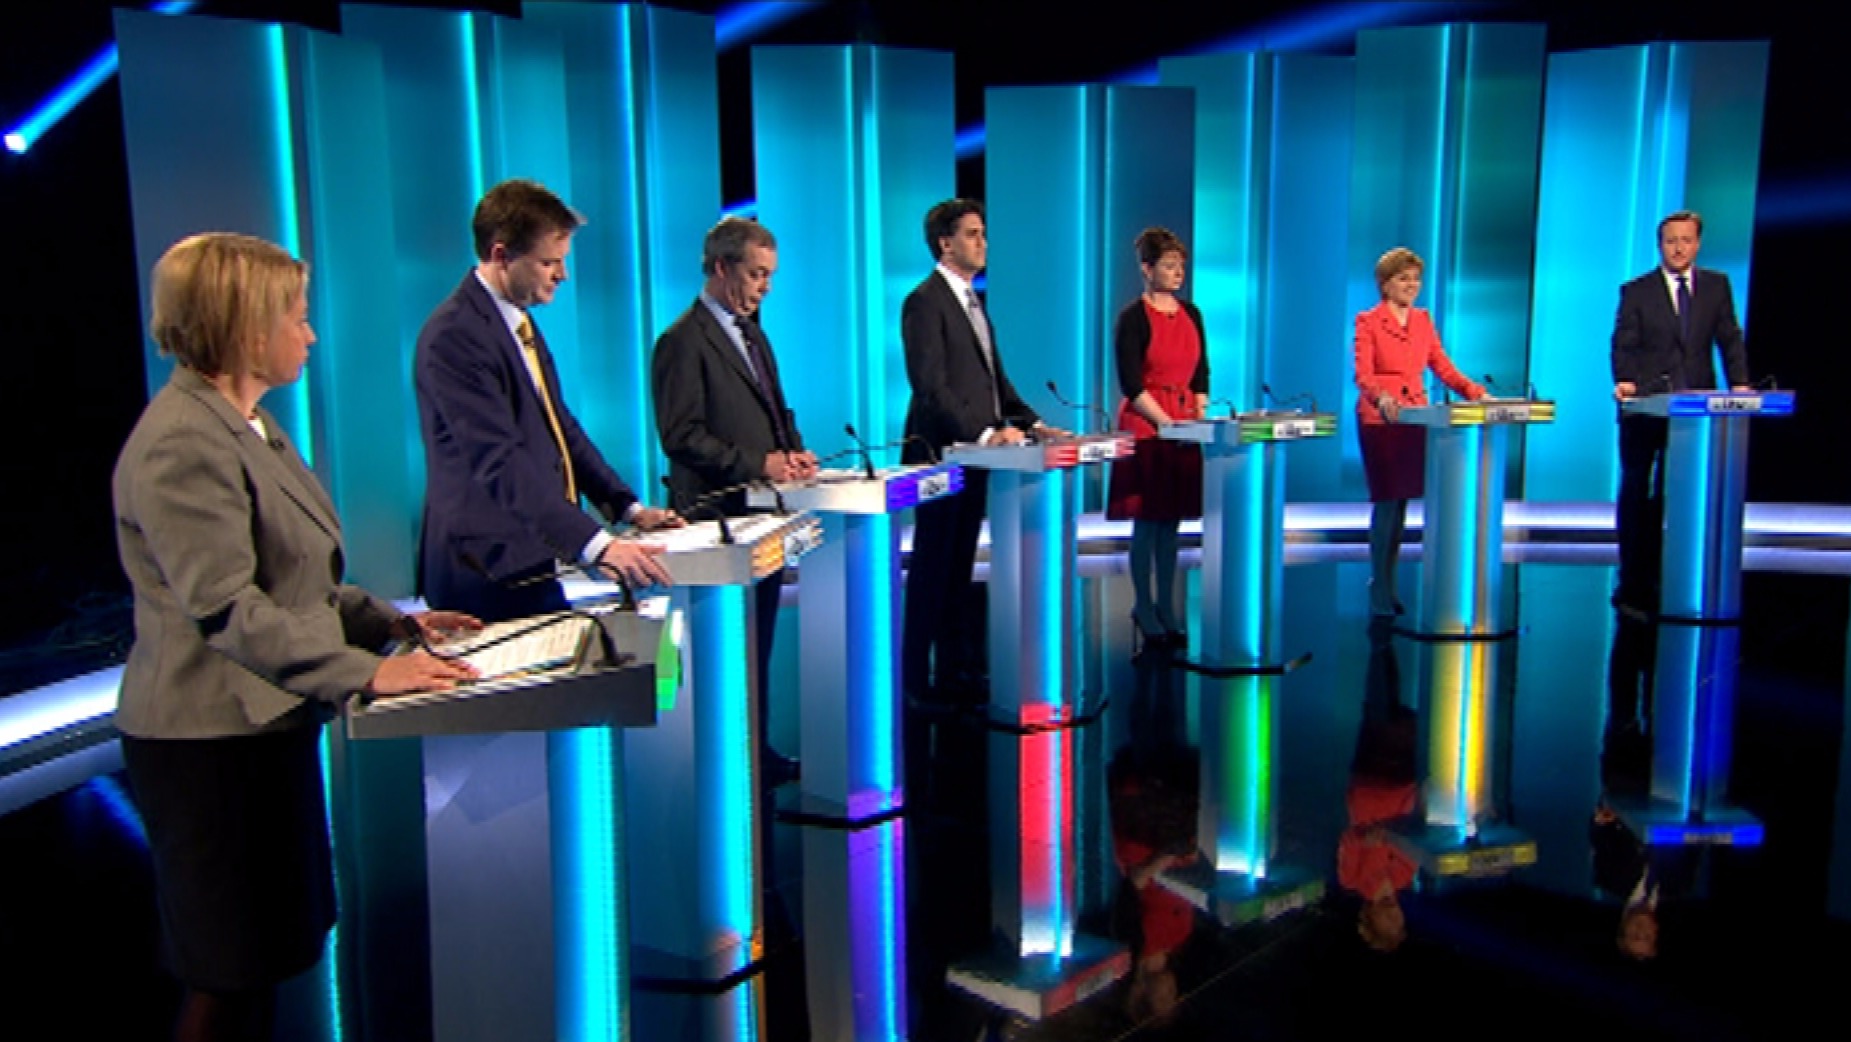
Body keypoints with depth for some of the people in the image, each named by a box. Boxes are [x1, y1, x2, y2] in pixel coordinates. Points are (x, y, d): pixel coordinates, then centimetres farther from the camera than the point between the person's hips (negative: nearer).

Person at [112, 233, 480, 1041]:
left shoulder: (245, 422, 13)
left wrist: (392, 621, 7)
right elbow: (226, 608, -26)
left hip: (266, 721, 10)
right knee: (232, 977, 4)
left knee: (265, 960, 17)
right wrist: (367, 672, -28)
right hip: (214, 739, -10)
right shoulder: (182, 442, -19)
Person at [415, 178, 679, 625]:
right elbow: (501, 462, -26)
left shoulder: (521, 322, 14)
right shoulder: (454, 336, -18)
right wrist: (596, 545, -32)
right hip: (490, 579, -9)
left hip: (533, 562, 9)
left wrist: (629, 507, 10)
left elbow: (561, 427, 20)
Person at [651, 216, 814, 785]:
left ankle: (758, 753, 21)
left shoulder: (752, 335, 18)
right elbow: (682, 438, -17)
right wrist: (758, 464, -20)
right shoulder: (684, 342, -11)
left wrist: (795, 450, 4)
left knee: (758, 642, 13)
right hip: (719, 516, -9)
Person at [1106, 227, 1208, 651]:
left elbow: (1201, 374, 15)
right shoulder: (1133, 318, -8)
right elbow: (1131, 384, -13)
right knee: (1147, 521, -1)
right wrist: (1167, 423, -18)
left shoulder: (1191, 314, 12)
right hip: (1145, 425, -6)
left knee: (1171, 520, 10)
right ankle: (1144, 608, 10)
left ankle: (1165, 607, 18)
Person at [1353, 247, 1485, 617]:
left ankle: (1387, 583, 16)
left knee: (1402, 501, 6)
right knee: (1386, 502, -8)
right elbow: (1363, 375, -12)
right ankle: (1380, 591, -1)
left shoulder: (1423, 321, 14)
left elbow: (1443, 367, 10)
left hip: (1416, 418, 5)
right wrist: (1381, 397, -32)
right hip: (1379, 420, -5)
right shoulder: (1367, 322, -2)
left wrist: (1475, 392, -6)